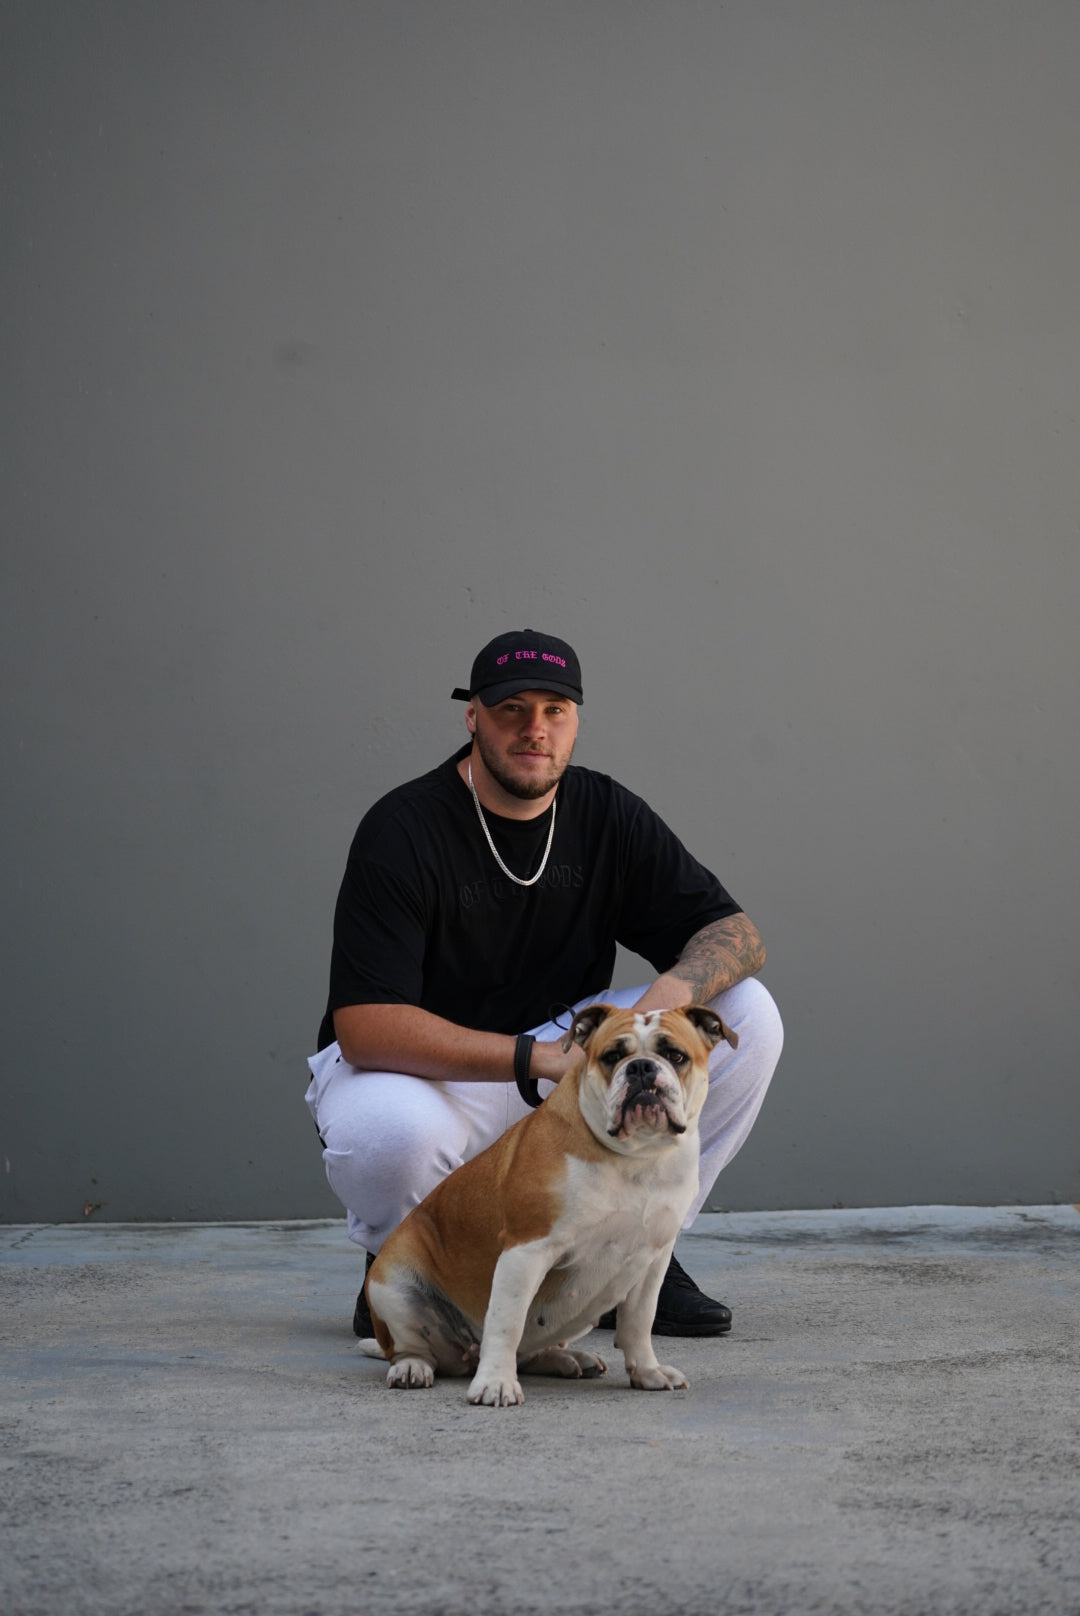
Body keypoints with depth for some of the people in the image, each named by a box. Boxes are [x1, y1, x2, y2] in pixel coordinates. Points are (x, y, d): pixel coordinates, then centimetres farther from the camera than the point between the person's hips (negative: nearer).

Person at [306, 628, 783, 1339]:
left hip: (561, 1047, 5)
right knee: (390, 1135, -41)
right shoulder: (403, 829, -20)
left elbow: (735, 933, -2)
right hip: (421, 1070, -5)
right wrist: (539, 1058, -37)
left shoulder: (607, 815, -3)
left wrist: (671, 992, -27)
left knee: (746, 1014, -12)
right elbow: (364, 1027, -29)